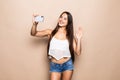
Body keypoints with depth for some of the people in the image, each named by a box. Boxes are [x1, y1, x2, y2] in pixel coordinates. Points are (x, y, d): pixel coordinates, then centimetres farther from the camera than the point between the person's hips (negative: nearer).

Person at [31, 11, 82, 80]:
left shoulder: (70, 35, -3)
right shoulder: (51, 32, -3)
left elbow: (77, 52, -5)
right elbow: (33, 34, -6)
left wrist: (78, 39, -15)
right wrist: (35, 24, -23)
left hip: (67, 65, 1)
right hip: (54, 65, 0)